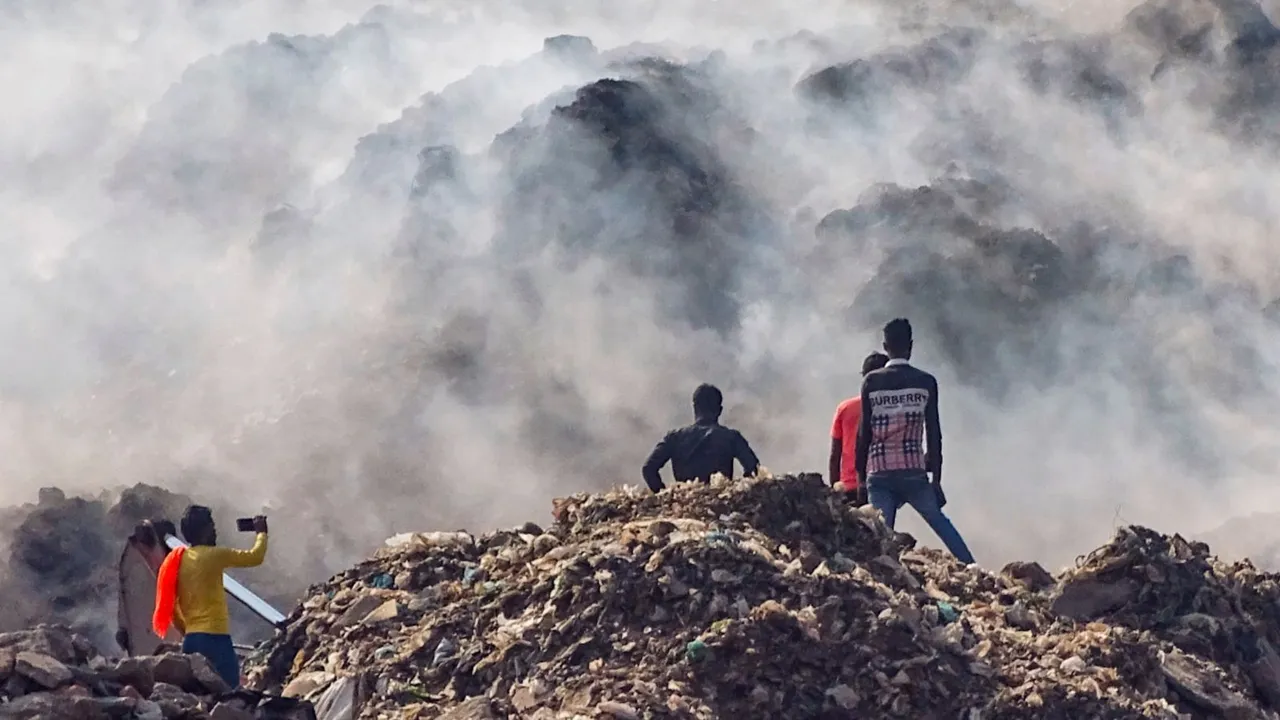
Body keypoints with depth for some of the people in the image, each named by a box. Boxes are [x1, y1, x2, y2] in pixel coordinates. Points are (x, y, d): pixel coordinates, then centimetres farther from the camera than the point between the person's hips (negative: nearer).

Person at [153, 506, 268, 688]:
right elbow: (255, 557, -5)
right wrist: (261, 532, 12)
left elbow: (171, 605, 16)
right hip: (215, 637, -8)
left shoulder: (178, 560, 11)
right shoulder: (213, 556, -9)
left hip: (191, 638, 8)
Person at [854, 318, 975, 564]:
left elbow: (864, 431, 2)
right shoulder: (926, 382, 2)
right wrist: (936, 476, 7)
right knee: (940, 523, 13)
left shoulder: (871, 382, 2)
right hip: (914, 472, 0)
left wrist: (861, 474, 9)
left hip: (879, 474, 0)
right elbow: (934, 431, 2)